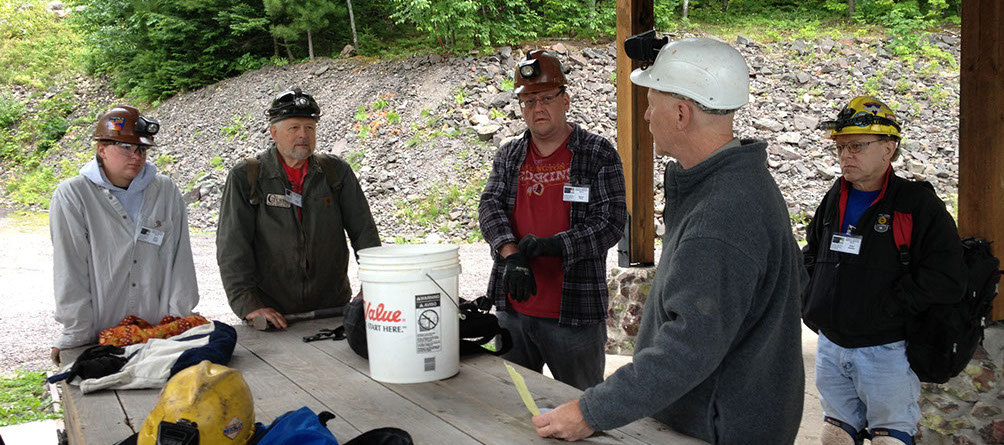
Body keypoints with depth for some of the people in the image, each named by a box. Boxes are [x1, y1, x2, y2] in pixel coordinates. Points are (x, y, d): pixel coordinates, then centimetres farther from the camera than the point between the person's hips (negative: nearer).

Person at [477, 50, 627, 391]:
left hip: (574, 312, -4)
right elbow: (490, 208, 0)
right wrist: (512, 253, -19)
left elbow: (611, 222, -9)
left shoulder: (598, 155, -3)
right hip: (512, 309, 4)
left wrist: (551, 245, -20)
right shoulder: (509, 157, 11)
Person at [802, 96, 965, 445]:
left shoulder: (918, 204, -11)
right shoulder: (834, 200, 7)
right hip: (830, 345, 6)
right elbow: (812, 255, 22)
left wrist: (885, 311, -19)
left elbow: (944, 280, -19)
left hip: (885, 352, -5)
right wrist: (812, 304, 8)